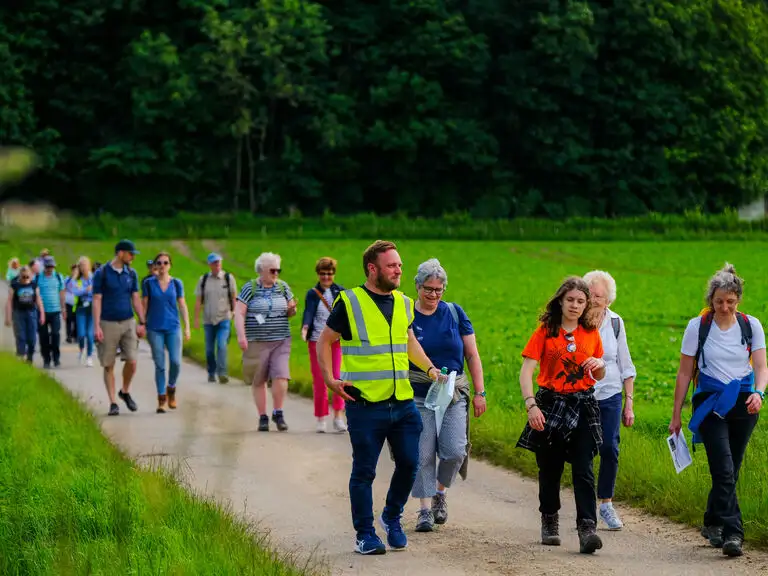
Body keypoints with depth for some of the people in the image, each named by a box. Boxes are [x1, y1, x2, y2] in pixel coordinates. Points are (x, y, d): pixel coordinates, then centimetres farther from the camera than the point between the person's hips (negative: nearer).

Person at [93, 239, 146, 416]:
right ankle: (112, 403, 8)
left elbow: (136, 299, 11)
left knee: (132, 361, -8)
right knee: (108, 366, 1)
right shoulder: (101, 273, -6)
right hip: (108, 324, -3)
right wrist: (96, 327, -12)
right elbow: (97, 300, -6)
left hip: (128, 322, 3)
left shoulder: (131, 274, 7)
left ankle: (125, 392, 17)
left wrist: (142, 323, 6)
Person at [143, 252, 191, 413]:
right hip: (155, 329, -1)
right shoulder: (149, 283, 2)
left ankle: (171, 389, 18)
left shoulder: (176, 283, 5)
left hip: (173, 327, 1)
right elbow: (144, 306, 6)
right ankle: (161, 400, 6)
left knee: (175, 362, -9)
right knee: (160, 365, -1)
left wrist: (187, 327, 2)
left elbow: (182, 306, 7)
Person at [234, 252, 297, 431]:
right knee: (258, 381, 3)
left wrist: (292, 309, -7)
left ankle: (278, 413, 4)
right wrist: (241, 335, -18)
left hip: (281, 341, 2)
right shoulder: (250, 288, -2)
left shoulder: (283, 287, 9)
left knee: (281, 376, -12)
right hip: (257, 342, -2)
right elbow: (239, 313, -6)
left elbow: (290, 312, 17)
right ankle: (263, 417, 13)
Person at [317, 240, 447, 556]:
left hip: (403, 403, 5)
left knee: (408, 464, 5)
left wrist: (429, 368, 17)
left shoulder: (403, 303, 12)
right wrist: (330, 378, -8)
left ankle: (392, 518, 28)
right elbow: (325, 341, 3)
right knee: (364, 471, 1)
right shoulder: (349, 303, -5)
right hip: (365, 405, -5)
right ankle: (365, 535, 12)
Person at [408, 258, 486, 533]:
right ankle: (426, 509, 7)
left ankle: (440, 492, 18)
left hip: (454, 396, 1)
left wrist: (479, 392, 3)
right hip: (419, 396, -1)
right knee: (422, 455, -4)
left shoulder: (454, 313, 5)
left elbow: (472, 356, 8)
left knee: (455, 451, -9)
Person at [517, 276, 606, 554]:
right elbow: (526, 370, -9)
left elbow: (599, 376, 19)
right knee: (550, 469, 9)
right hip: (551, 404, -1)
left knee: (583, 470, -11)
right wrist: (531, 405, -21)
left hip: (583, 406, 1)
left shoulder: (591, 334, 8)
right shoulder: (545, 331, -1)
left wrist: (599, 364, -5)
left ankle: (587, 529, -18)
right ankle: (549, 523, 28)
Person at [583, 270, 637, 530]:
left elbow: (625, 366, 11)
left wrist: (629, 403, 8)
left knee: (610, 449, -5)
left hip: (609, 395, 2)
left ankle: (606, 504, 9)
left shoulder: (615, 323, 4)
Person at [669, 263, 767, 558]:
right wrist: (676, 416, 4)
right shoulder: (697, 327, -2)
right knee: (724, 470, -16)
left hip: (743, 404, 3)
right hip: (710, 404, -2)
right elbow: (685, 373, 3)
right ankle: (732, 533, -19)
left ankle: (712, 523, 30)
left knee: (729, 470, 10)